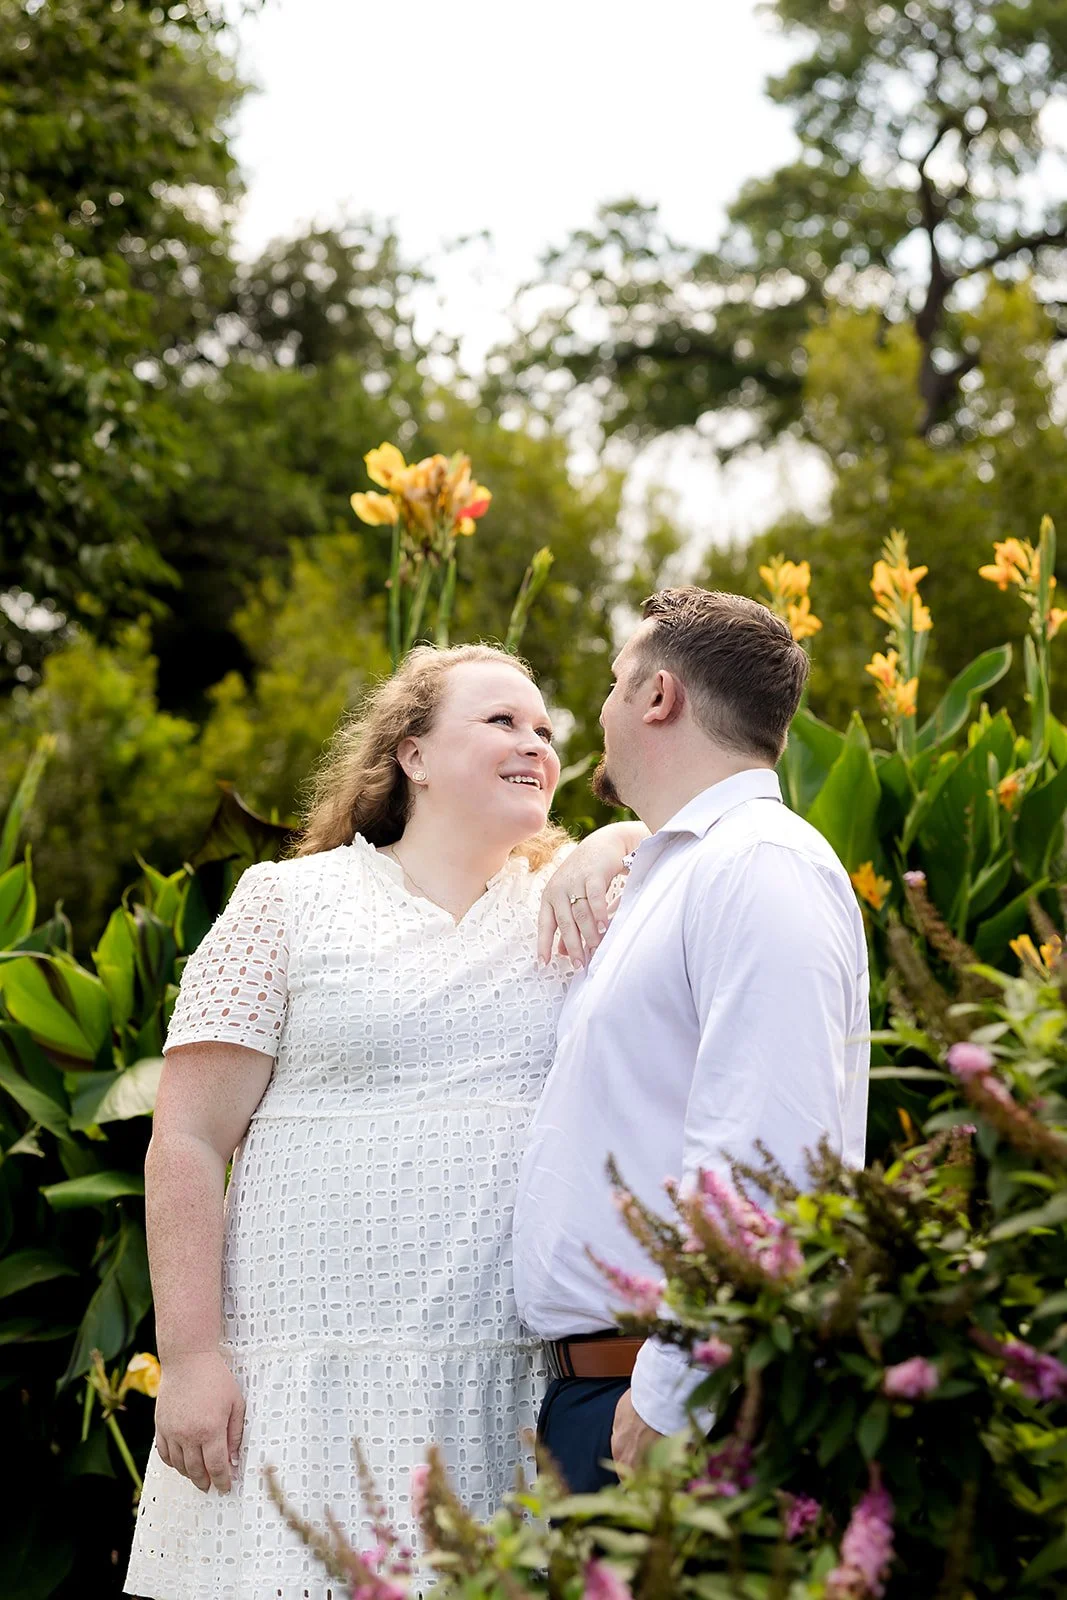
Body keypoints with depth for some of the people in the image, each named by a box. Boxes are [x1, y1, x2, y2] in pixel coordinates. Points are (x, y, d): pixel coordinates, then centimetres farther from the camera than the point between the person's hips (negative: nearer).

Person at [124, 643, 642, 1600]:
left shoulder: (560, 903, 14)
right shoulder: (290, 902, 5)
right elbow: (187, 1144, 0)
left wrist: (610, 847, -3)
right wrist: (189, 1355, -8)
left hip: (510, 1377, 3)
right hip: (316, 1373, -3)